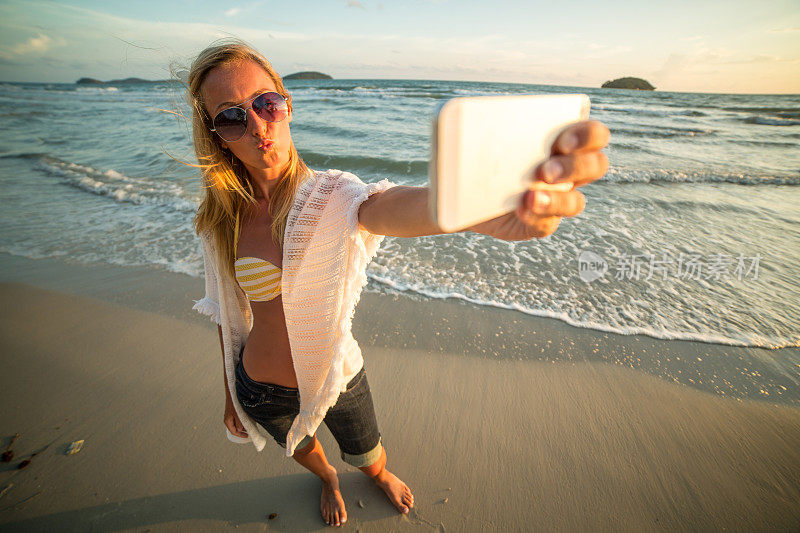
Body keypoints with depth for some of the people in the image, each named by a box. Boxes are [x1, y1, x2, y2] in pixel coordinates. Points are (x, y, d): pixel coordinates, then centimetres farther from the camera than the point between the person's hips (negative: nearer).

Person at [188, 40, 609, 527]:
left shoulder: (331, 195, -23)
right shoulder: (222, 222, -13)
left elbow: (392, 207, -47)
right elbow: (228, 314, -1)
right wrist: (231, 395, 10)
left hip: (336, 377, -2)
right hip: (261, 389, 2)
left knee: (368, 458, 26)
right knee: (303, 451, 32)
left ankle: (383, 476, 66)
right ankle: (328, 479, 71)